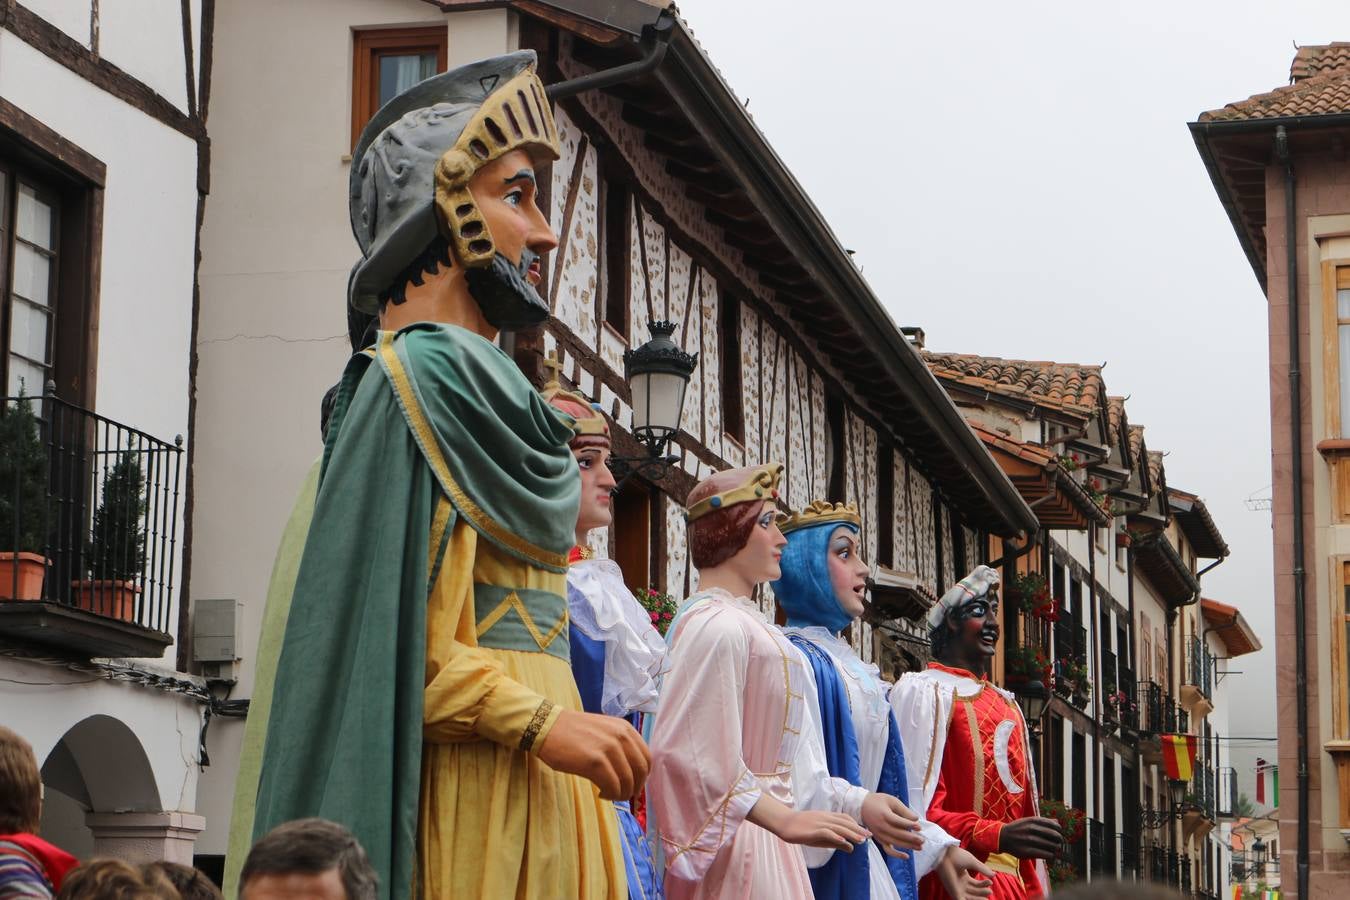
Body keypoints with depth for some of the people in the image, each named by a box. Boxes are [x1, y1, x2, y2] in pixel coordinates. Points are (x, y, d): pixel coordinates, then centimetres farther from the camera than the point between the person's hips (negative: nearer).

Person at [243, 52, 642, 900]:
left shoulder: (483, 384, 18)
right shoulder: (419, 375, -10)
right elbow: (382, 630, -19)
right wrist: (542, 723, -20)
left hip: (533, 784, 9)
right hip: (473, 790, -9)